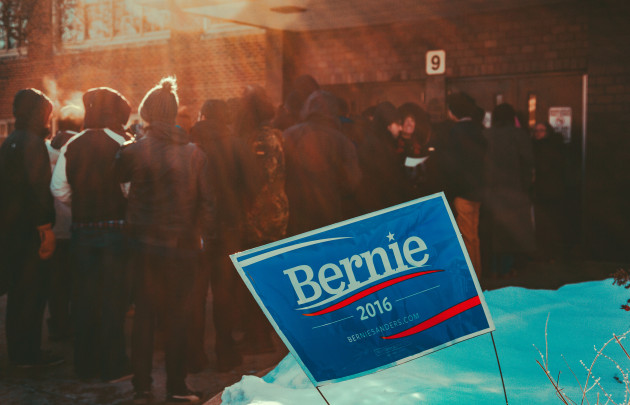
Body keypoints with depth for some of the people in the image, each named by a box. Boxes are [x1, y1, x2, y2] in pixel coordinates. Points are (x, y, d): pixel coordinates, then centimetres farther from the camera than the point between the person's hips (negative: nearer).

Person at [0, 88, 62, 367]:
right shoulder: (32, 143, -14)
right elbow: (37, 188, -21)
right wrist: (46, 227, -20)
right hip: (26, 231, -10)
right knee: (32, 292, -2)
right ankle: (28, 353, 4)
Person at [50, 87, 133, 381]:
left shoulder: (72, 146, 2)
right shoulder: (123, 144, -11)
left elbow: (59, 190, 1)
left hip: (82, 230, 4)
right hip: (116, 228, -4)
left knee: (84, 296, 13)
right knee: (113, 296, 5)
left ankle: (86, 365, 23)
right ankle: (112, 365, 11)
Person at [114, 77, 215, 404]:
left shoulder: (132, 151, -7)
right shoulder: (194, 153, -5)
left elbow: (116, 178, 12)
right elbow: (206, 201, -6)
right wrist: (208, 238, 4)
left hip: (145, 244, 1)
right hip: (183, 245, -1)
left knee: (144, 313, 11)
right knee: (177, 315, 7)